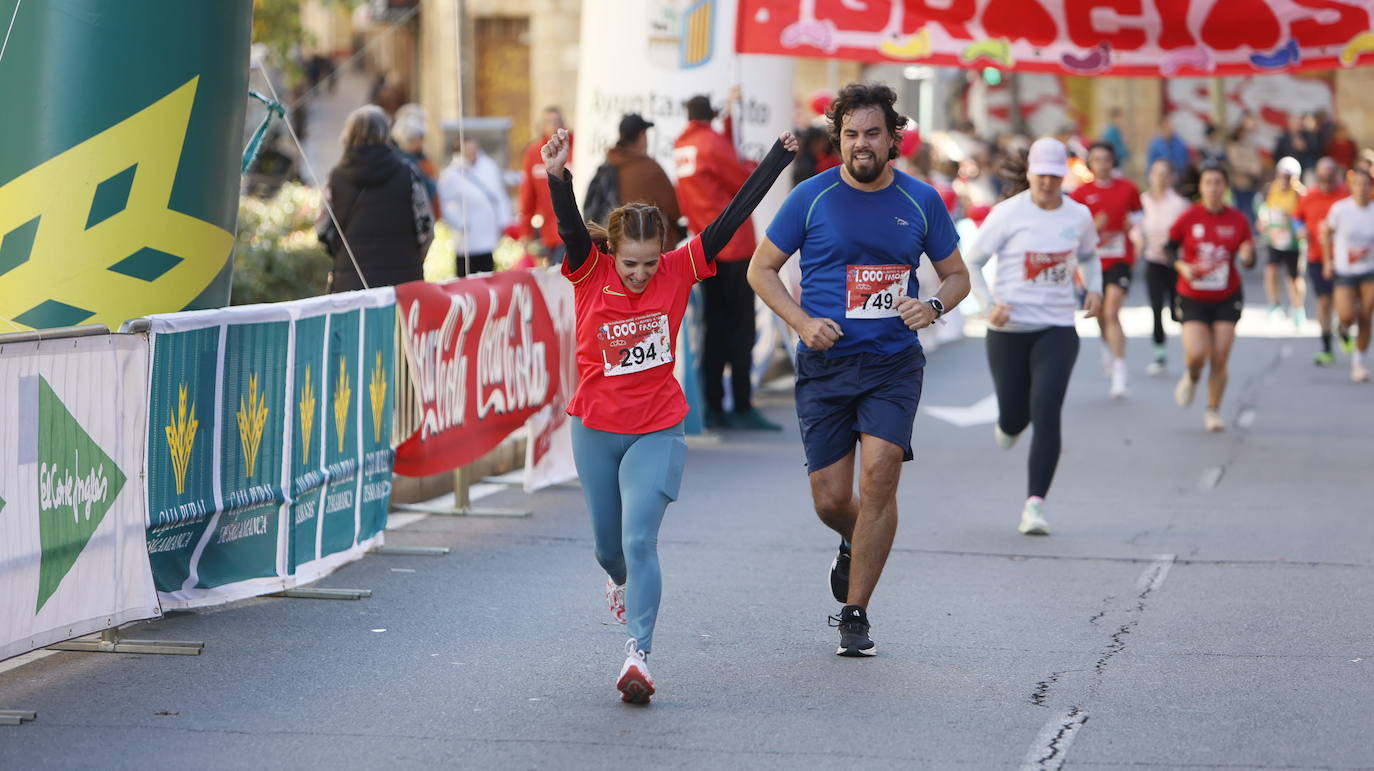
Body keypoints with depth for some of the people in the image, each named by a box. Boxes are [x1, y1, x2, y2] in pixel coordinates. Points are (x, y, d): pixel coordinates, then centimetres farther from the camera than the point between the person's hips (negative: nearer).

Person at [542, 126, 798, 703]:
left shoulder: (679, 271, -9)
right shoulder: (590, 272, -11)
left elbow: (732, 218, -9)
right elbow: (571, 228, -30)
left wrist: (779, 157, -12)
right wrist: (558, 178, -49)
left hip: (657, 432, -2)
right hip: (595, 428, 2)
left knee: (639, 540, -16)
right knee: (608, 543, 18)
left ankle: (639, 653, -19)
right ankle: (620, 581, 53)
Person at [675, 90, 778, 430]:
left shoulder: (681, 147, 11)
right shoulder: (712, 143, -10)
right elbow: (747, 184, -9)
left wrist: (731, 111, 25)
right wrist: (756, 168, 11)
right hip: (733, 246, -8)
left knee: (715, 329, 10)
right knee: (740, 329, -6)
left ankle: (714, 408, 9)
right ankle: (742, 408, -9)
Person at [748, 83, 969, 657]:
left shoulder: (921, 201, 3)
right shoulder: (812, 198, -1)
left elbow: (957, 275, 15)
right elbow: (761, 268, 7)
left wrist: (933, 306, -8)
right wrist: (802, 323, -9)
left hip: (894, 362, 0)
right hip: (825, 366, 0)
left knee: (879, 475, -18)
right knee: (830, 501, 0)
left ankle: (855, 614, -6)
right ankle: (855, 546, 39)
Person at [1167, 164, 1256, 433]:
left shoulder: (1238, 220, -2)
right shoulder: (1188, 218, -6)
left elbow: (1249, 260, 3)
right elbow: (1170, 246, 6)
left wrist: (1247, 257, -21)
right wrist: (1182, 266, -13)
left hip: (1227, 299, 1)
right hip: (1193, 298, -1)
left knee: (1219, 359, -3)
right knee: (1196, 354, -15)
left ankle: (1213, 411, 15)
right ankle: (1191, 378, 22)